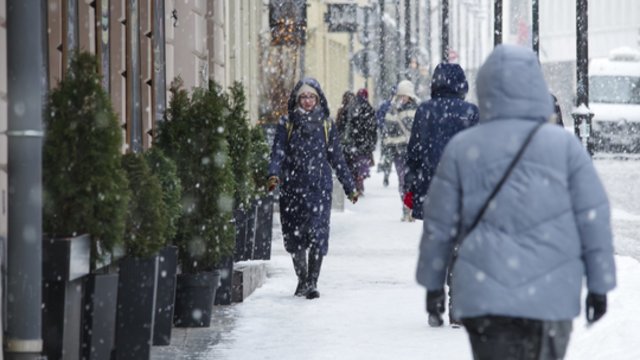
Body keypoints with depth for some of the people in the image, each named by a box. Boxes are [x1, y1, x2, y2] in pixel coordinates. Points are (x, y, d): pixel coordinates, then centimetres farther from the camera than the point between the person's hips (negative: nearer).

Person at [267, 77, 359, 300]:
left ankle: (312, 282, -6)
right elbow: (278, 152, -4)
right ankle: (302, 279, 27)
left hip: (320, 189, -1)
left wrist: (350, 187, 14)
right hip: (292, 188, 1)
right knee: (293, 237, 6)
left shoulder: (326, 125, 7)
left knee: (318, 235, -12)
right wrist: (274, 175, -23)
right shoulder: (287, 125, 6)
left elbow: (336, 158, 12)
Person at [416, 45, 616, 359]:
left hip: (484, 295, 0)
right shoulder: (564, 145, -1)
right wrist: (599, 285, 7)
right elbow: (594, 219, -1)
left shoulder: (462, 149, 0)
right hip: (549, 297, 0)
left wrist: (433, 282, 19)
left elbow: (439, 226, 5)